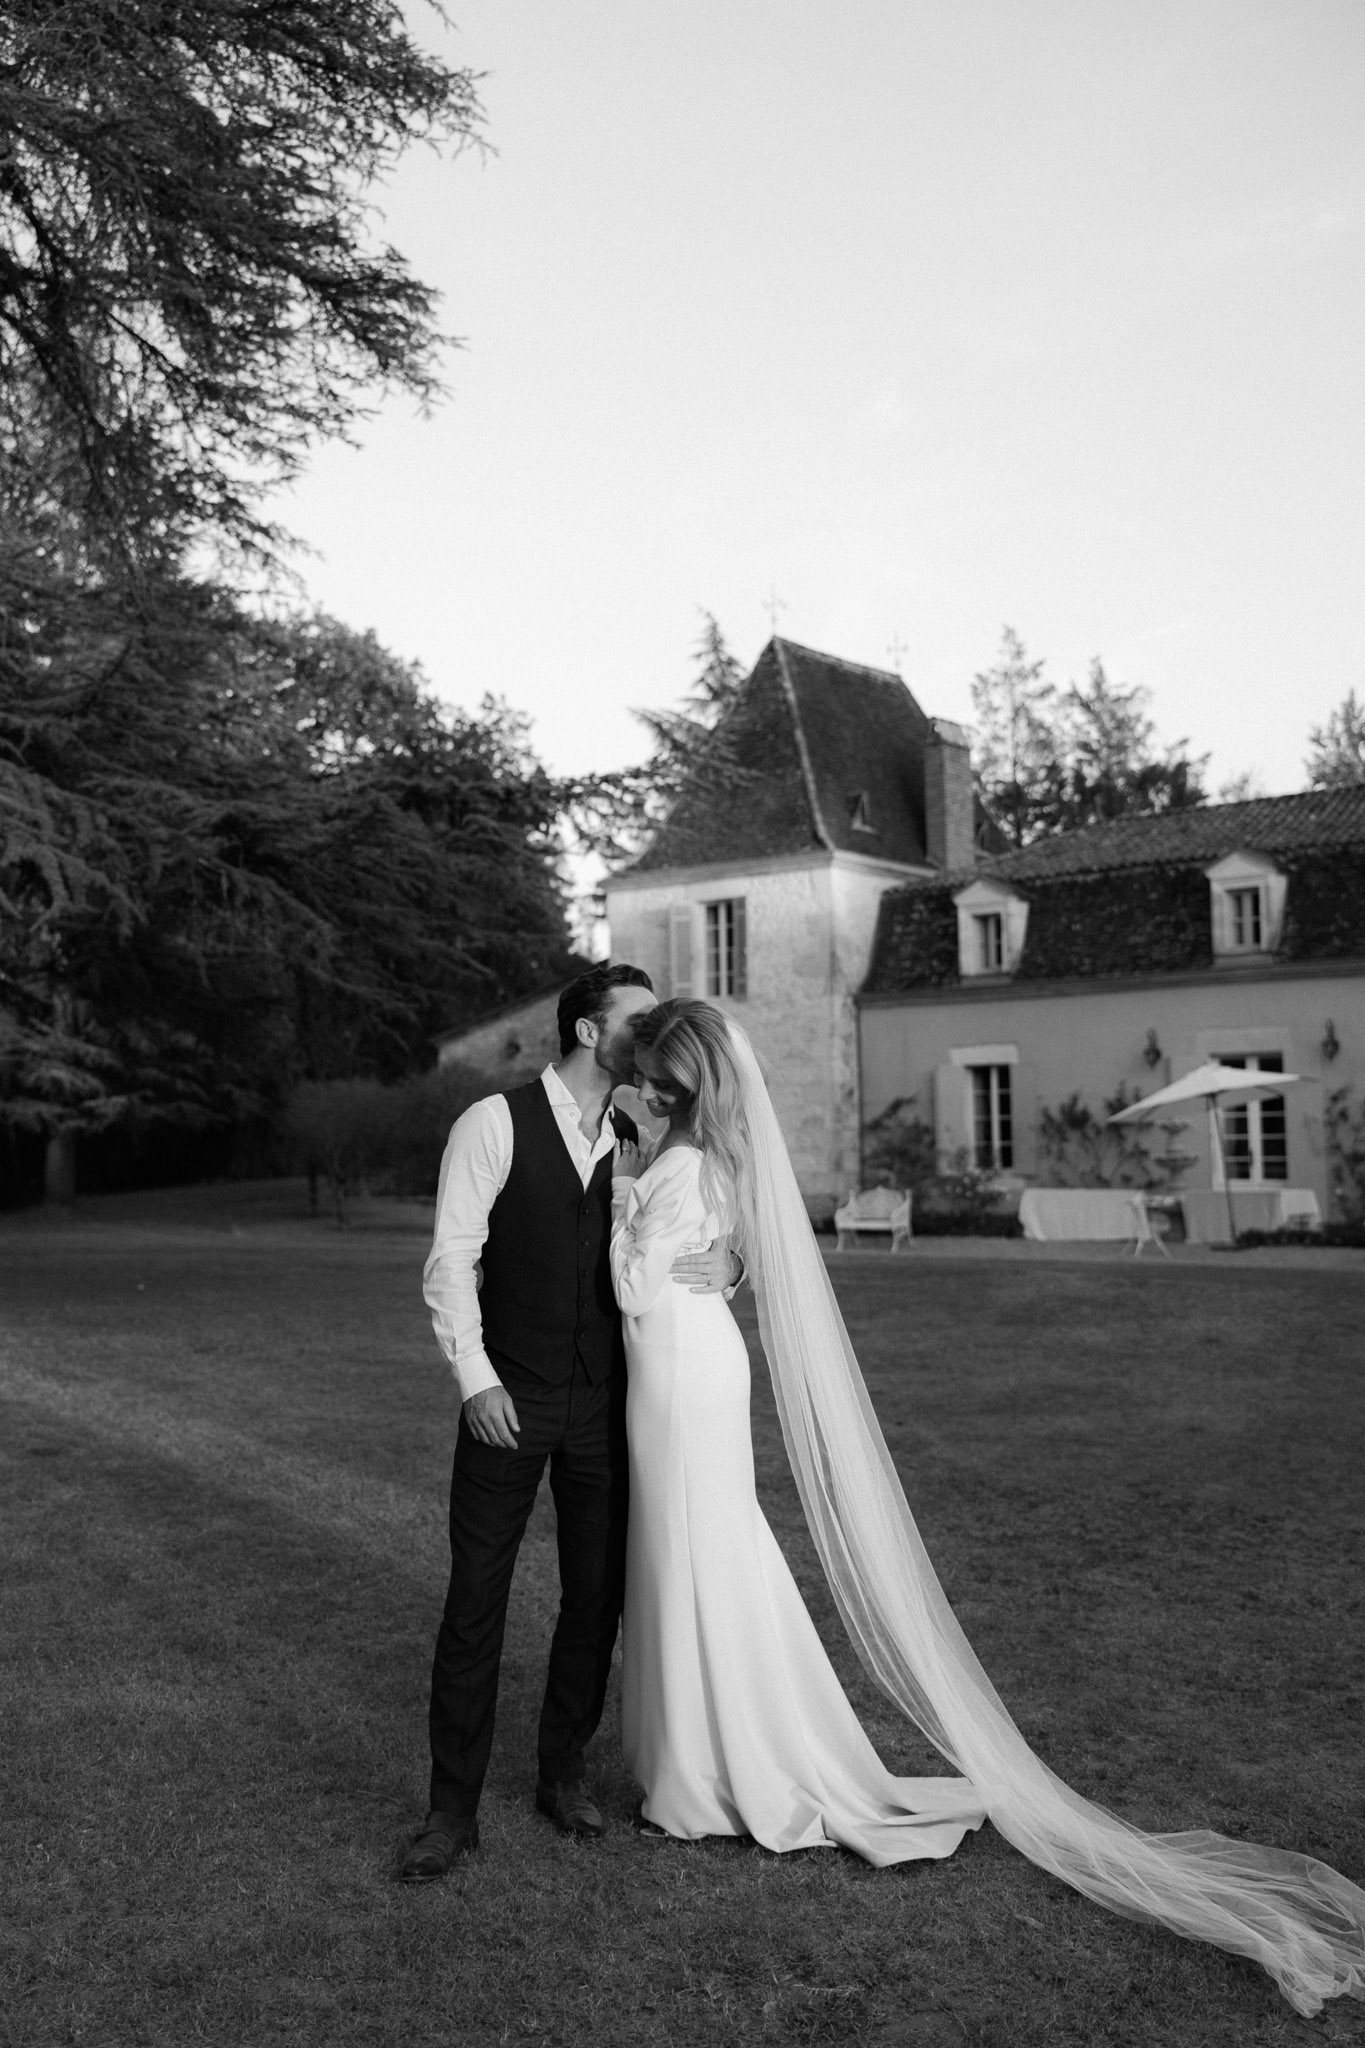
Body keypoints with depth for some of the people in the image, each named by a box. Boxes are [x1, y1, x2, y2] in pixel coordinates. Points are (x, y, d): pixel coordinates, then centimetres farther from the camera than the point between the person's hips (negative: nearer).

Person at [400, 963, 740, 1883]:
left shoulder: (640, 1144, 7)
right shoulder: (495, 1123, -7)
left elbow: (711, 1234, 13)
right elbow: (451, 1256, -9)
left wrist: (727, 1262, -11)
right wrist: (474, 1378, -17)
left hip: (604, 1401, 4)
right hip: (510, 1399, -4)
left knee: (598, 1596, 11)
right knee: (476, 1599, 1)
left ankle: (565, 1772, 32)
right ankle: (454, 1808, 16)